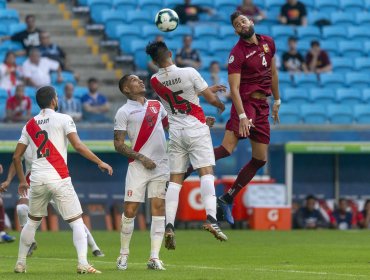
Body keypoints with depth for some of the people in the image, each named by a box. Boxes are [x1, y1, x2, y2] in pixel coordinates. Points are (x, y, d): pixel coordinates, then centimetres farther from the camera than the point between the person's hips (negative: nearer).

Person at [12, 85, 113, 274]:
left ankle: (20, 263, 23)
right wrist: (99, 162, -6)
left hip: (37, 180, 4)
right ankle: (83, 263, -15)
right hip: (59, 179, -4)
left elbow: (17, 156, 14)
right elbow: (78, 146, -12)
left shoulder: (29, 125, 12)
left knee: (32, 222, 21)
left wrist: (22, 180, 27)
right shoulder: (63, 119, -1)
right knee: (77, 222, 0)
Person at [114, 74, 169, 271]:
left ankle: (154, 258, -3)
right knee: (130, 210, -5)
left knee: (158, 209, -3)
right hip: (138, 166, -4)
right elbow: (118, 144, -3)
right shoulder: (124, 112, -1)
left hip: (161, 166, 4)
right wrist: (141, 157, -13)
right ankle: (124, 255, 11)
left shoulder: (157, 105, 15)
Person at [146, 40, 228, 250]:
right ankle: (211, 217, -26)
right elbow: (211, 99, -3)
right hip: (196, 129, -4)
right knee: (206, 172, -8)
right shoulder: (189, 73, -10)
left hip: (175, 132, 4)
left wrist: (208, 89, 28)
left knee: (175, 179, 6)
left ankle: (169, 225, -5)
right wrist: (221, 105, 20)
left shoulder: (155, 81, 3)